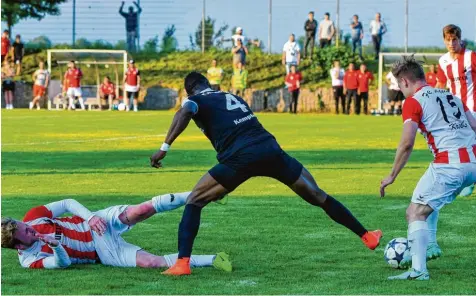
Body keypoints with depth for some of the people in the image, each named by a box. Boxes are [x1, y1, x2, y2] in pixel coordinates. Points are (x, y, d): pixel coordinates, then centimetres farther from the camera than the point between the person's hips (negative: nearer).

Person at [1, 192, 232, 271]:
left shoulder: (33, 217, -6)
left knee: (143, 210, -27)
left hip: (96, 222, 2)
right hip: (103, 252, -2)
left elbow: (67, 203, 2)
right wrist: (56, 246, -39)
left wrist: (91, 217, -13)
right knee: (153, 262, -24)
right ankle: (213, 260, -15)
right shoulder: (29, 260, -14)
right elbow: (63, 263, -20)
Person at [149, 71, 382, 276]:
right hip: (270, 149, 5)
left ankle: (182, 263, -5)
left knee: (194, 202, 9)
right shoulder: (233, 97, 33)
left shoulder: (195, 101, 15)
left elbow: (184, 113, -10)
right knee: (318, 197, 19)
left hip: (240, 158, -5)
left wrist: (165, 148, -12)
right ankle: (366, 236, 27)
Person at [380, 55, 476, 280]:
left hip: (449, 166, -7)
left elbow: (407, 144, -8)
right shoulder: (452, 96, 21)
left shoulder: (413, 102, 1)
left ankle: (418, 269, -17)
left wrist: (392, 176, 0)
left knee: (415, 213, -3)